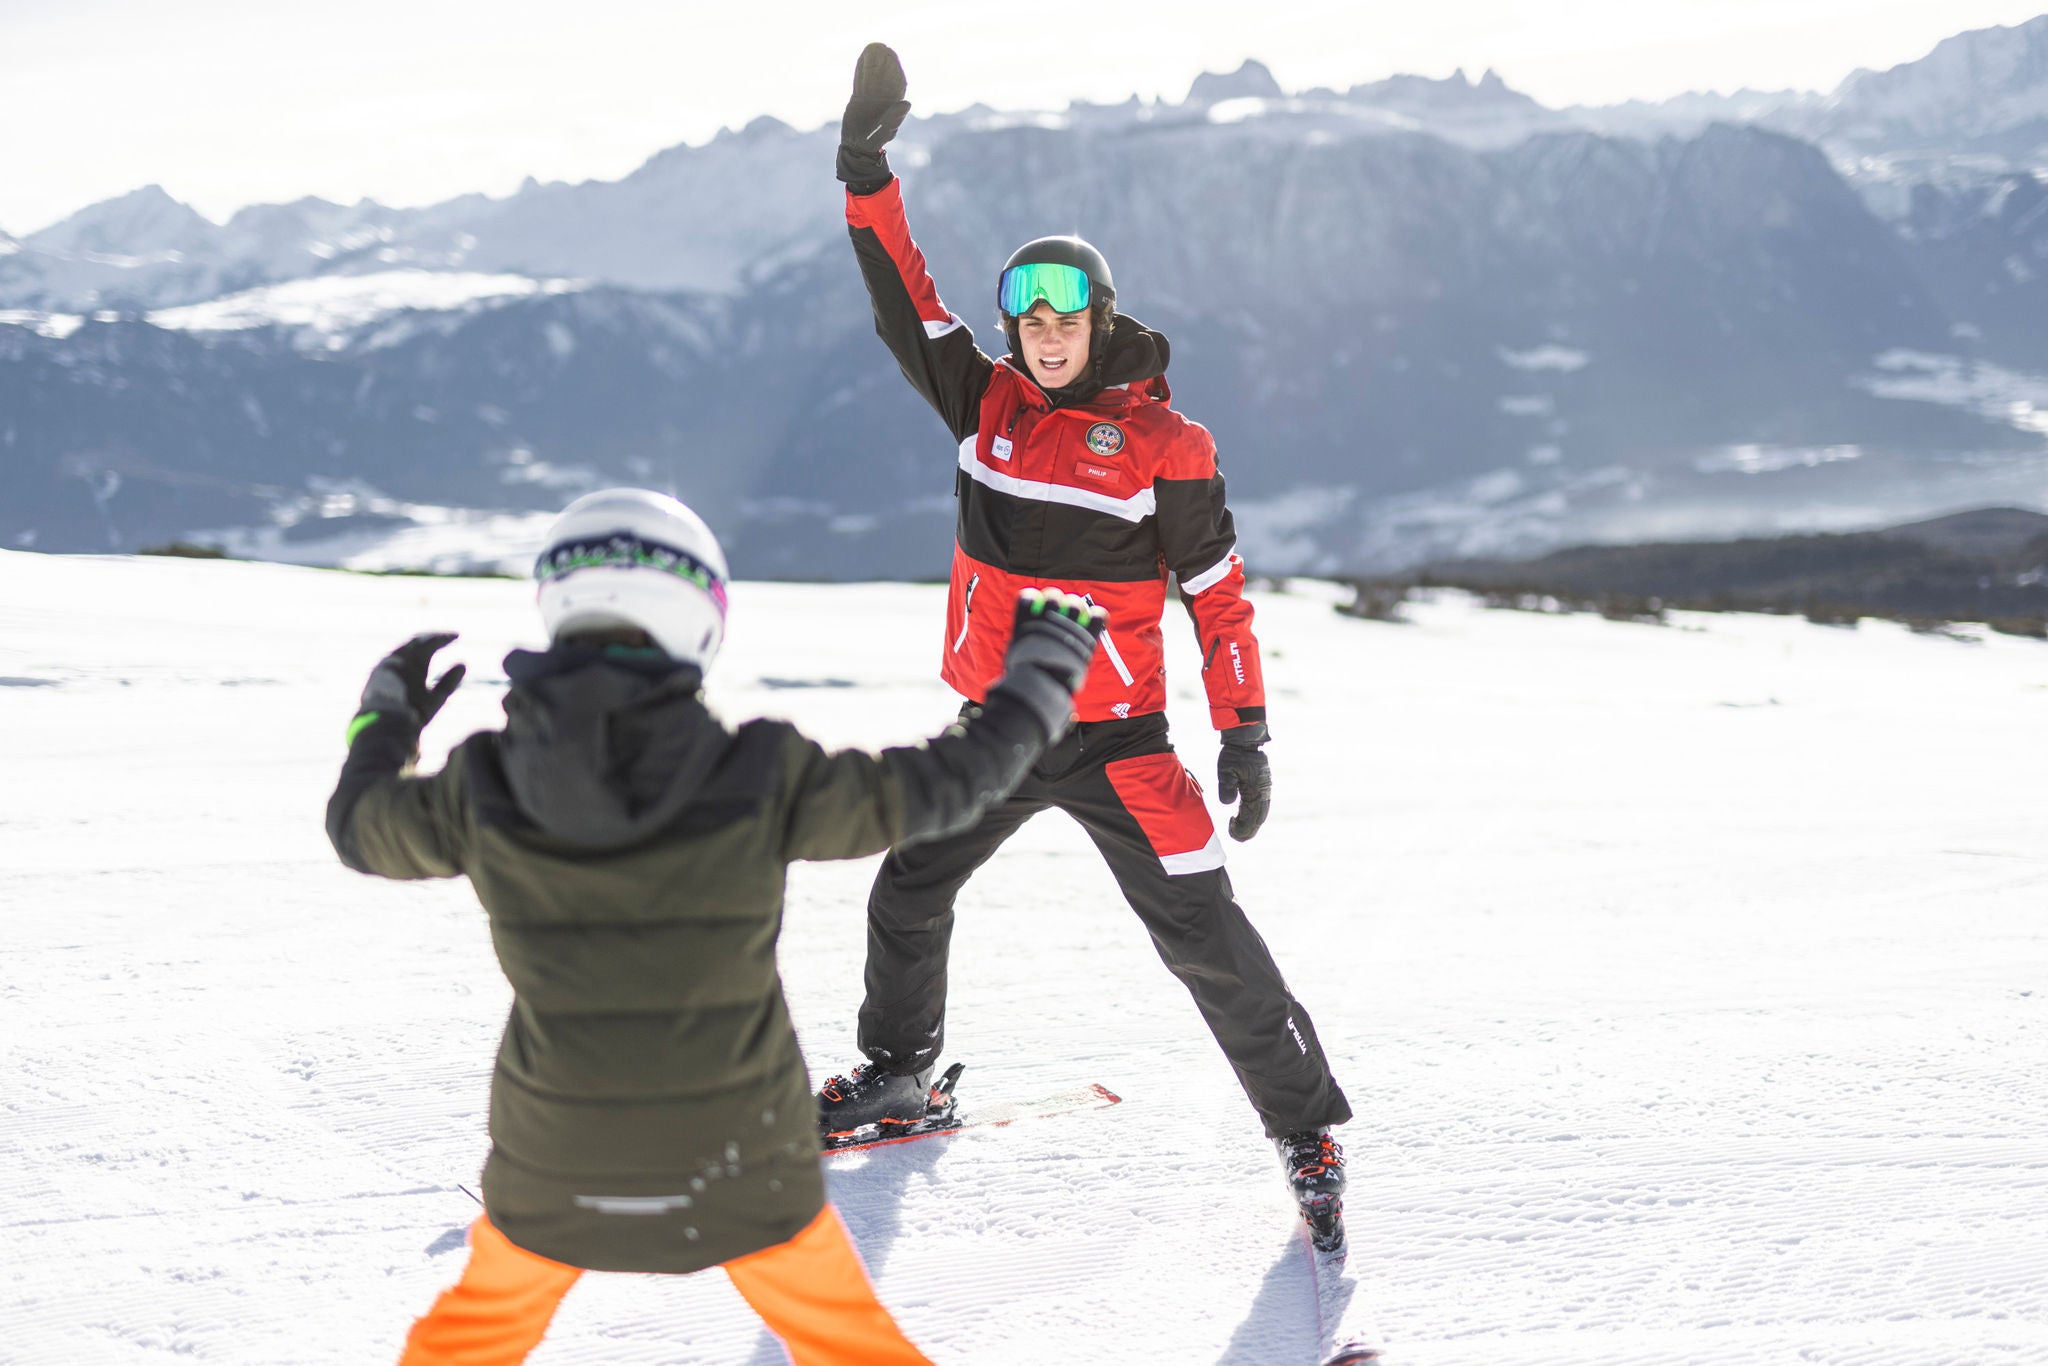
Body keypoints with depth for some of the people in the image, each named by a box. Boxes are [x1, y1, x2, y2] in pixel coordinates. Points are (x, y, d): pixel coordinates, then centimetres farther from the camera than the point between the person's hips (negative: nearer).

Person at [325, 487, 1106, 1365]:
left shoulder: (483, 794, -13)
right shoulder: (759, 782, -19)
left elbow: (360, 826, 7)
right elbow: (938, 787, -7)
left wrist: (384, 716, 28)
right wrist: (1041, 671, 10)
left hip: (555, 1165, 2)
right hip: (735, 1161, -2)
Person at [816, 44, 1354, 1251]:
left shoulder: (1162, 443, -9)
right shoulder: (988, 403, 3)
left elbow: (1219, 592, -6)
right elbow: (907, 302, 3)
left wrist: (1246, 734, -9)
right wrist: (868, 171, -6)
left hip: (1117, 736, -5)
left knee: (1205, 937, -7)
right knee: (907, 897, 16)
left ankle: (1308, 1130, 6)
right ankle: (898, 1072, 40)